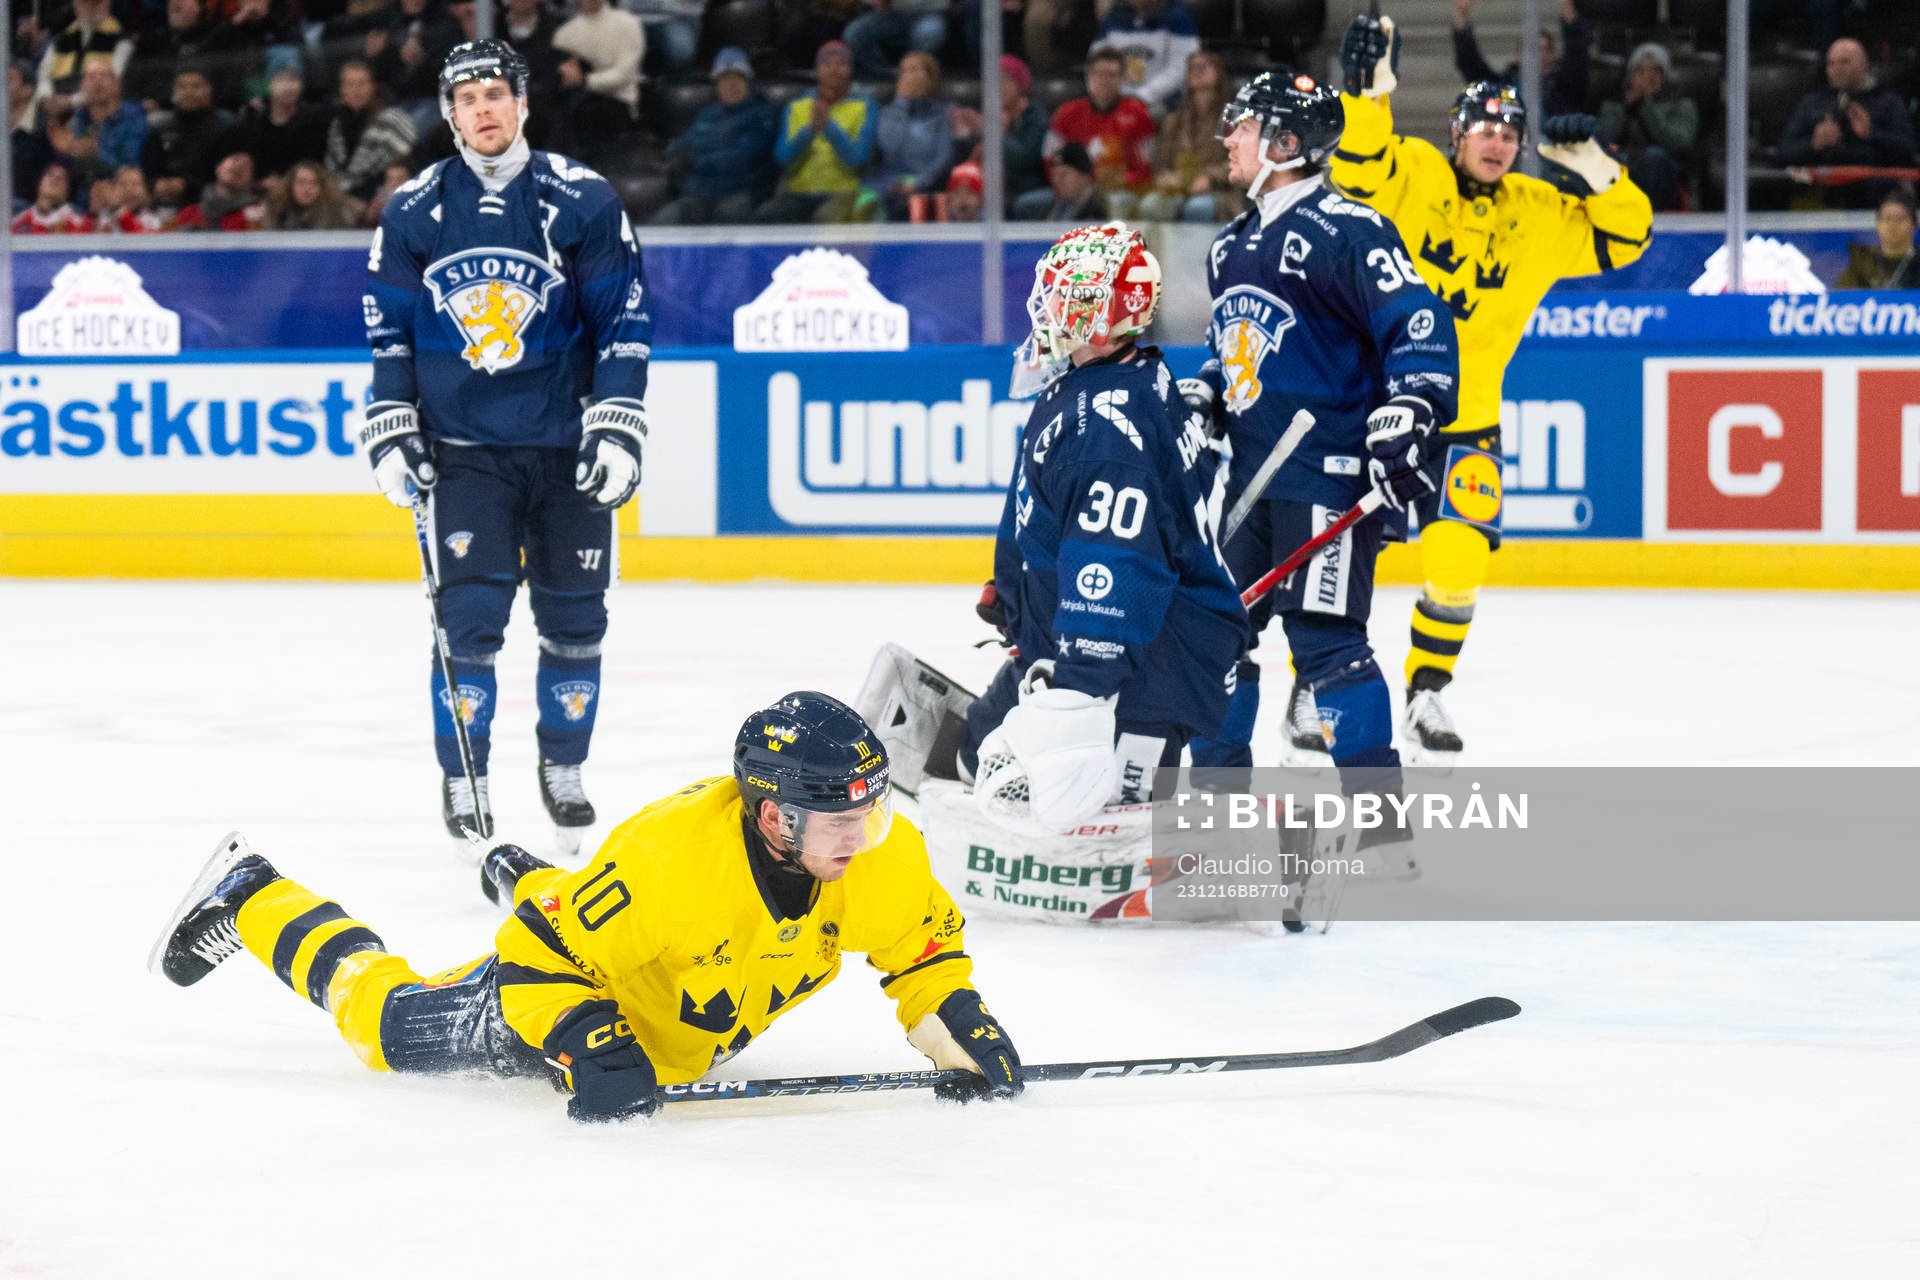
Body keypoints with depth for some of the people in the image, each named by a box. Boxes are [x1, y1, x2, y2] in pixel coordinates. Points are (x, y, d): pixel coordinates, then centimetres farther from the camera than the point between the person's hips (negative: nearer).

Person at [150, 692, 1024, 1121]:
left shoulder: (880, 854, -30)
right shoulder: (673, 857, -45)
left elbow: (921, 942, -9)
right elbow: (545, 955, -35)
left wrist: (961, 1029, -23)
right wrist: (590, 1053, -44)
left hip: (705, 1015, 6)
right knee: (389, 1020, 14)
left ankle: (522, 878, 65)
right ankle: (250, 899, 35)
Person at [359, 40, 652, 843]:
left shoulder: (582, 202, -4)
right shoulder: (414, 212, 1)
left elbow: (623, 318, -1)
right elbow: (389, 326, 9)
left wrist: (617, 427, -8)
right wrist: (391, 430, 3)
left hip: (565, 445, 0)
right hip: (461, 448, 0)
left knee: (573, 617, 7)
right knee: (467, 615, -9)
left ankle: (562, 768, 25)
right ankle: (462, 777, 4)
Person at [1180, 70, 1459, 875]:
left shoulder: (1345, 232, -11)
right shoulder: (1233, 246, 17)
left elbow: (1420, 325, -18)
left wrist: (1408, 418, -27)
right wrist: (1202, 398, 13)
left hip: (1330, 468, -9)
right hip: (1254, 469, 9)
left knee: (1324, 637, -12)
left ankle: (1380, 817, -8)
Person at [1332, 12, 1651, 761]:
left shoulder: (1538, 216, 6)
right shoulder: (1412, 176, -6)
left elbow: (1623, 237, 8)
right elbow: (1357, 168, -24)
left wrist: (1596, 172, -8)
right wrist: (1369, 90, -38)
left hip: (1463, 416, 3)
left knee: (1458, 558, -8)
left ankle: (1427, 691, 10)